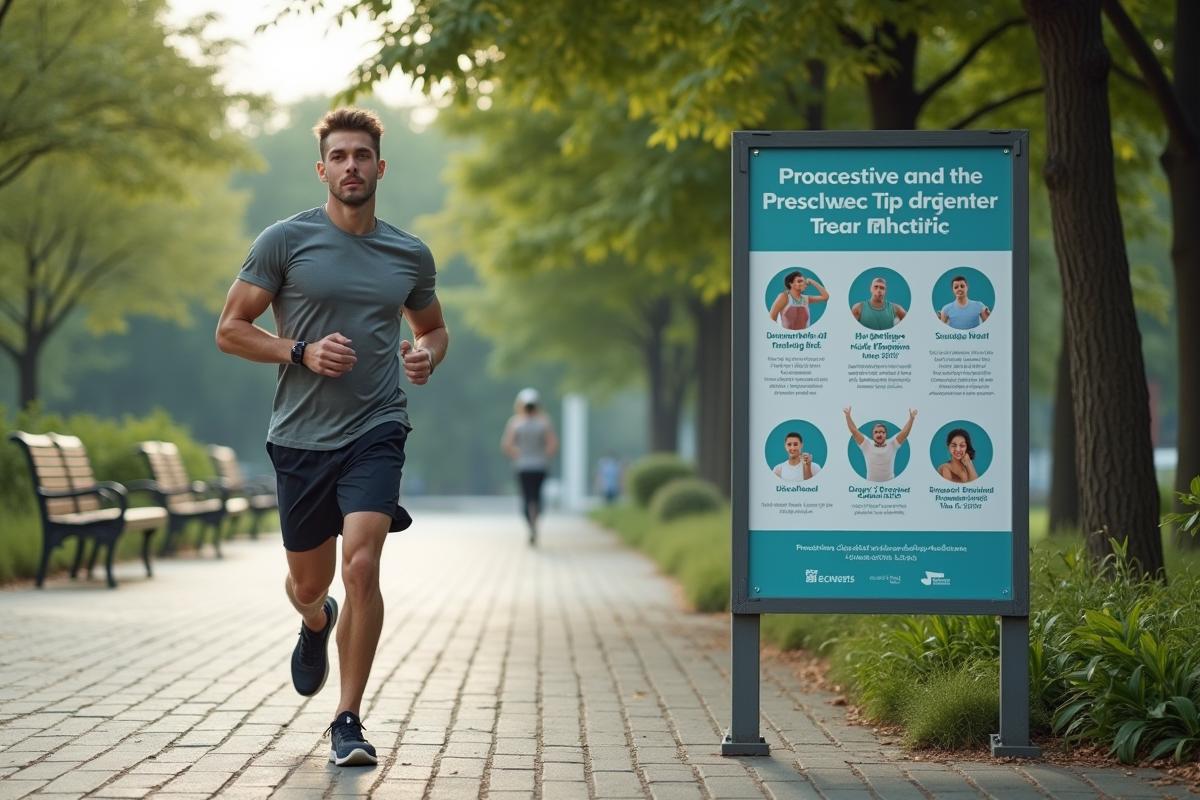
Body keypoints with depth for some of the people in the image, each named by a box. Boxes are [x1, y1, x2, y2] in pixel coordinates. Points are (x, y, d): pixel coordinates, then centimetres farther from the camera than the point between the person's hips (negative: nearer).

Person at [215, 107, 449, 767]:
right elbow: (230, 330, 0)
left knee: (361, 566, -18)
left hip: (375, 430, 0)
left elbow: (433, 328, 24)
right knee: (308, 583, 13)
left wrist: (426, 356, 0)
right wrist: (302, 352, -15)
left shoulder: (410, 255, 7)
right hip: (301, 435, 0)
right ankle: (316, 624, 52)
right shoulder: (285, 241, -2)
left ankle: (348, 720, -7)